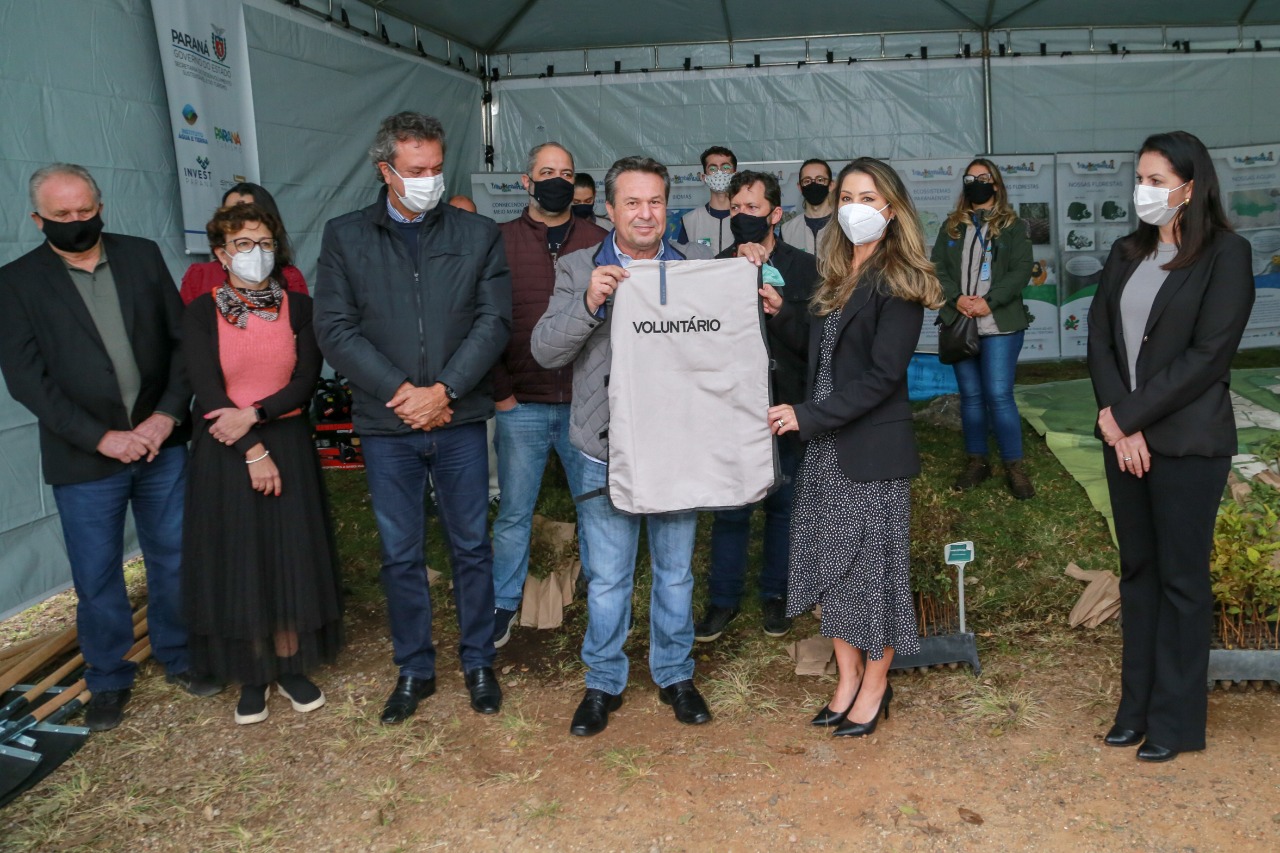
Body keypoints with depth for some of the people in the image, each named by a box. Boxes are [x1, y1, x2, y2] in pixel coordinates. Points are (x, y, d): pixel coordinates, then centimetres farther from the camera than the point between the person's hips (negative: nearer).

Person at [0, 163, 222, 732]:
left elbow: (182, 339, 3)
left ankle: (178, 658, 33)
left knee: (174, 560, 13)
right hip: (85, 458, -2)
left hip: (161, 444, 2)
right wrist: (102, 438, -15)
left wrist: (167, 415, -9)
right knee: (97, 579, 9)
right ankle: (109, 680, 29)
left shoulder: (142, 257, 3)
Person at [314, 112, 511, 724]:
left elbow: (493, 322, -3)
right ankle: (414, 669, 27)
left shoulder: (478, 235, 4)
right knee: (400, 555, 10)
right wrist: (400, 391, -13)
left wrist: (442, 390, -14)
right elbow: (335, 329, -3)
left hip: (459, 419, 0)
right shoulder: (344, 237, 4)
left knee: (471, 546, 9)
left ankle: (478, 662, 26)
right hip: (385, 423, 0)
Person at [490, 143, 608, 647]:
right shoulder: (499, 241, 2)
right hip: (521, 405, -1)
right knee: (514, 511, 9)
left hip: (587, 404, 1)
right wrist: (499, 391, -5)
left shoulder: (598, 242, 6)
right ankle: (503, 603, 25)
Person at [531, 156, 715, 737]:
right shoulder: (577, 270, 0)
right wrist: (589, 302, -24)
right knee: (607, 580, 10)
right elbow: (545, 351, -10)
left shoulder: (698, 265, 3)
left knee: (676, 573, 16)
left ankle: (675, 674, 34)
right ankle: (603, 683, 29)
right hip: (607, 451, -1)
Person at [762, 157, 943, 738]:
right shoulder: (835, 274, 12)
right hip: (824, 446, 7)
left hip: (872, 447, -7)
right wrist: (781, 312, 2)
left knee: (874, 563, 4)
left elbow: (882, 375, -18)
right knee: (830, 560, 12)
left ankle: (875, 686, 21)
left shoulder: (899, 282, -11)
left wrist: (807, 415, -20)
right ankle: (847, 677, 26)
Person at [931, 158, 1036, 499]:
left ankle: (1014, 467, 4)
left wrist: (989, 302, -17)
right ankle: (977, 462, 20)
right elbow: (938, 267, 5)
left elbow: (1021, 270, -6)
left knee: (999, 394, -8)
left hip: (1000, 324, -3)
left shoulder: (1013, 226, 4)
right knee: (970, 395, 9)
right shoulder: (951, 227, 14)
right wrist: (956, 298, -13)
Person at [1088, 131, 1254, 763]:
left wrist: (1130, 416, -15)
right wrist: (1115, 420, -10)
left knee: (1181, 579, 4)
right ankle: (1136, 705, 24)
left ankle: (1175, 721, 16)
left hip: (1187, 443, -6)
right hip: (1125, 436, 6)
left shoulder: (1226, 254, -7)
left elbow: (1206, 355, -14)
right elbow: (1099, 338, 3)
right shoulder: (1126, 254, 10)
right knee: (1137, 570, 12)